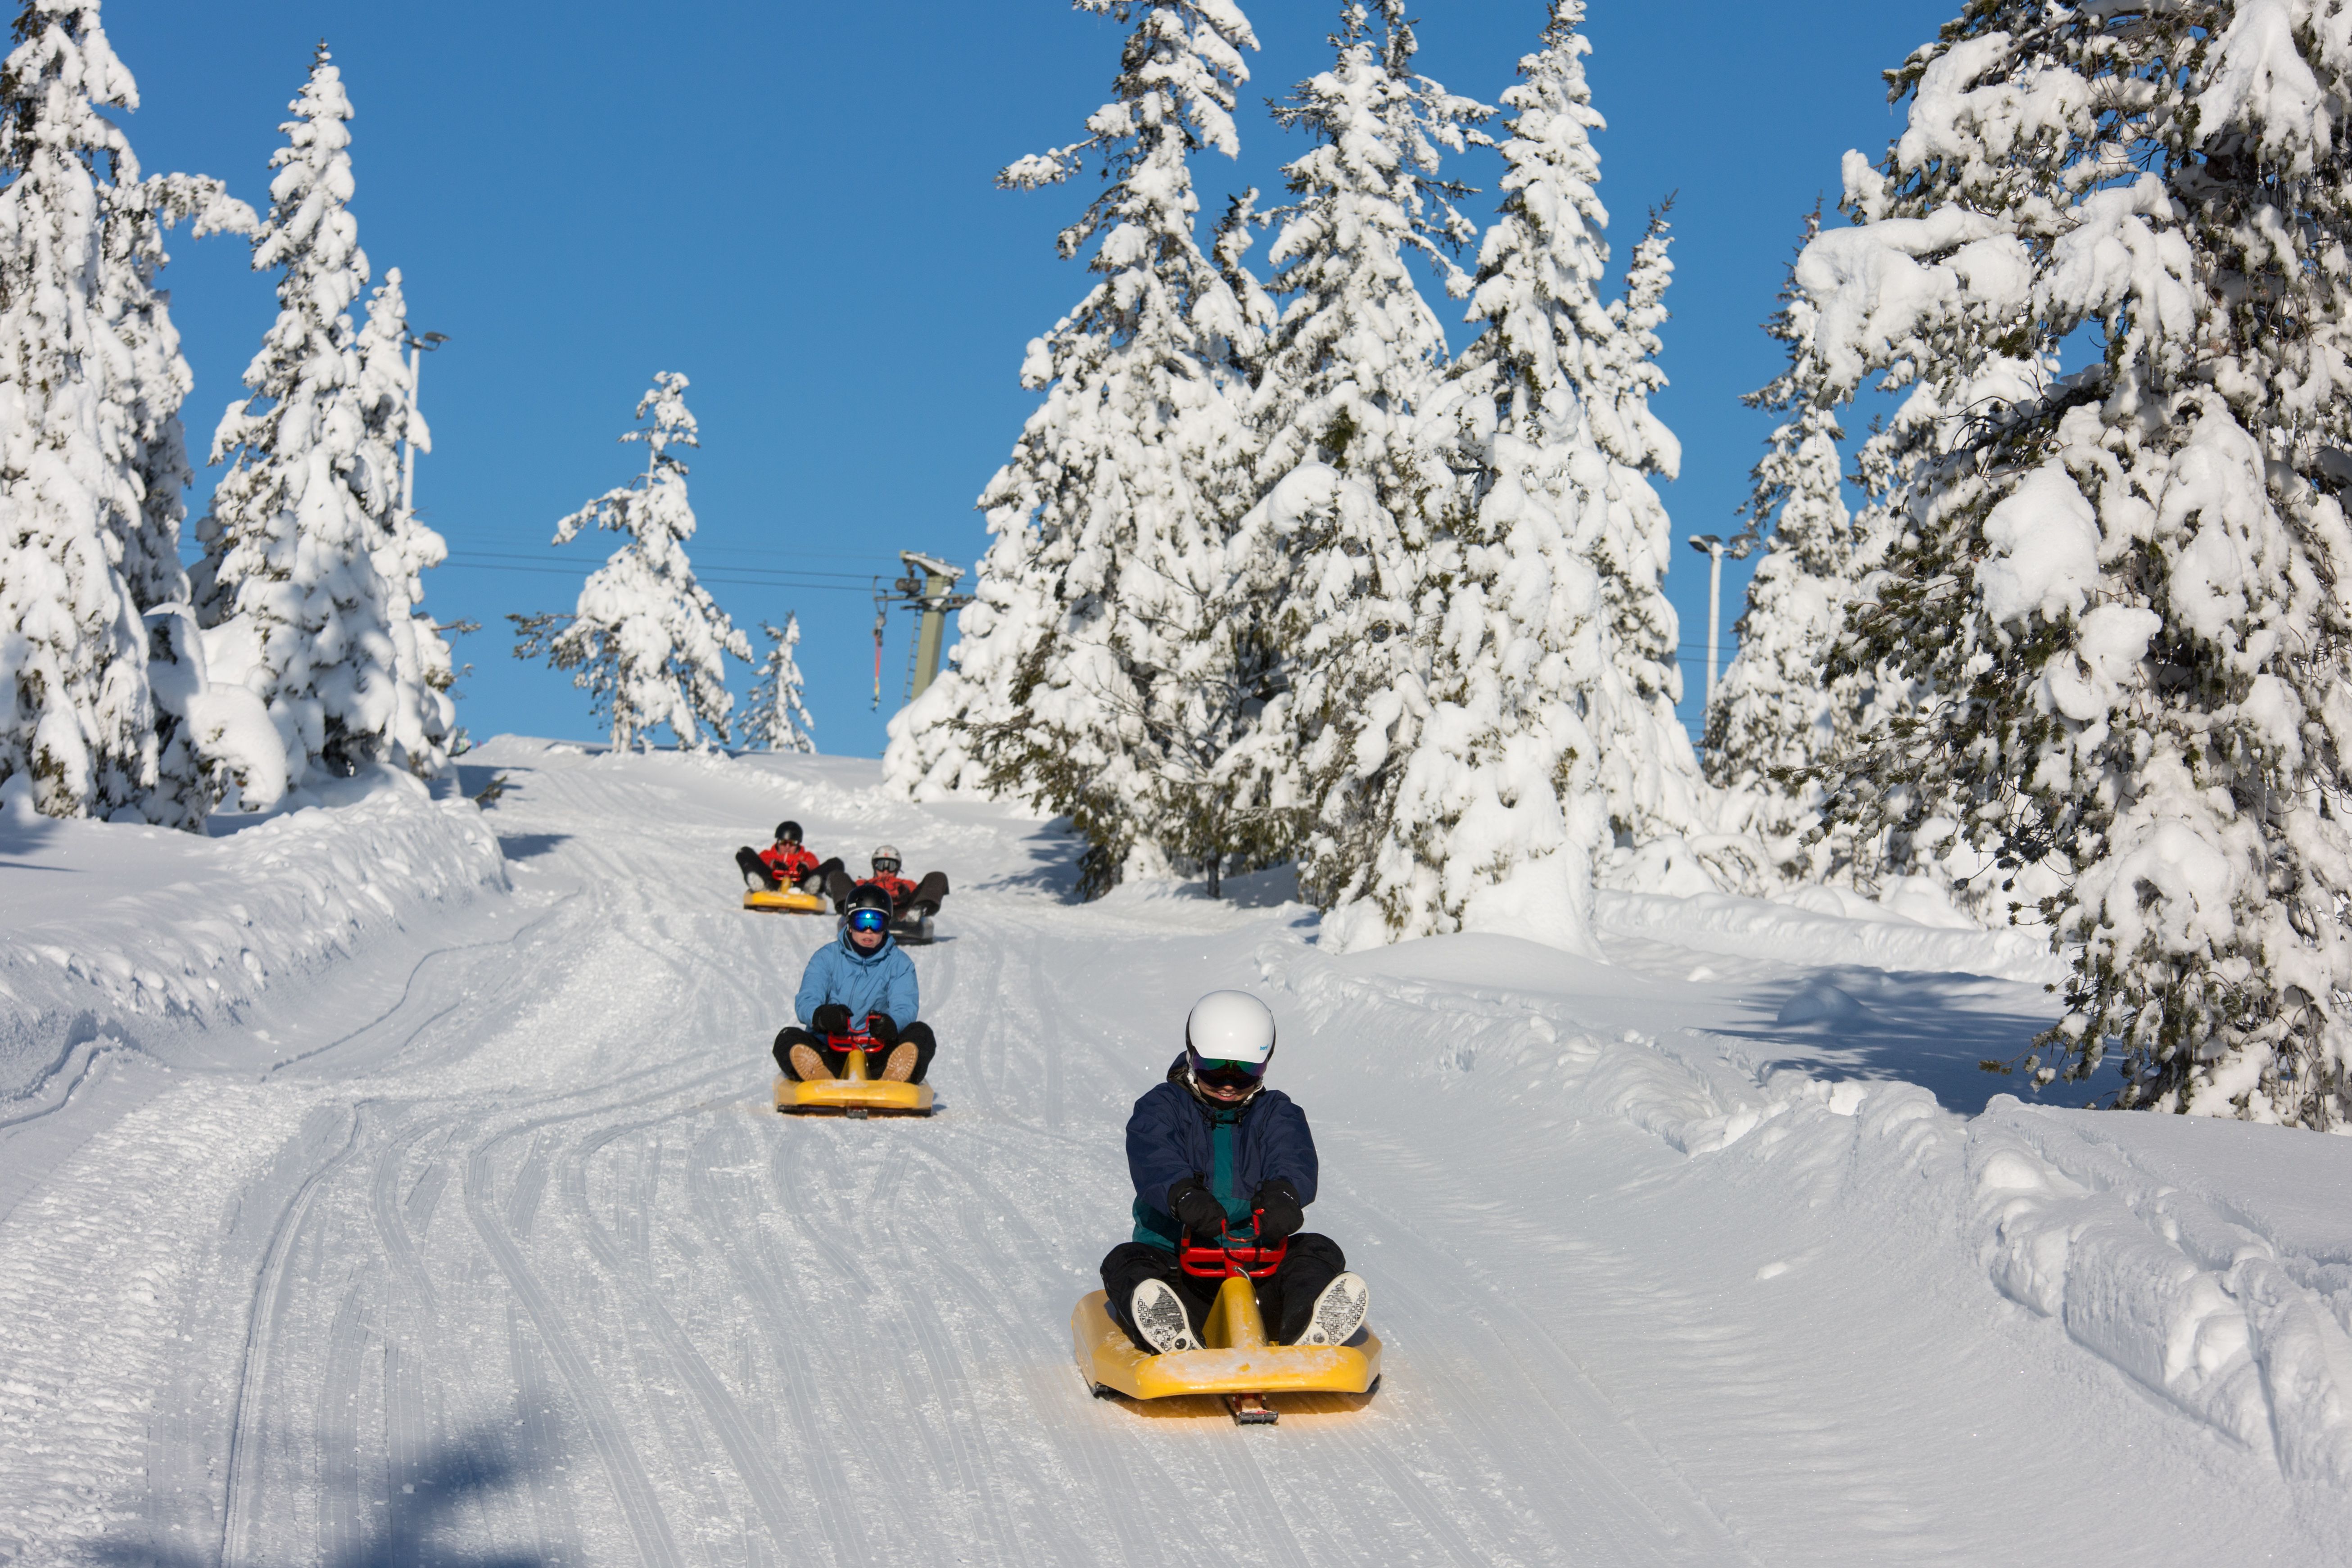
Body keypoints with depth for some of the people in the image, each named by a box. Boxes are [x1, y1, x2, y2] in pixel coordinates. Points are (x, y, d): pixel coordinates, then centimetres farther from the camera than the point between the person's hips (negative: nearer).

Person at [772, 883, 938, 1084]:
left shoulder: (899, 964, 11)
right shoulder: (827, 957, 9)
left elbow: (906, 1008, -5)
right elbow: (806, 1001, -4)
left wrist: (892, 1024, -32)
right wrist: (820, 1015, -32)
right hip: (830, 1054, 0)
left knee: (921, 1033, -26)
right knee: (788, 1038, -26)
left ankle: (895, 1080, -57)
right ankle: (822, 1079, -57)